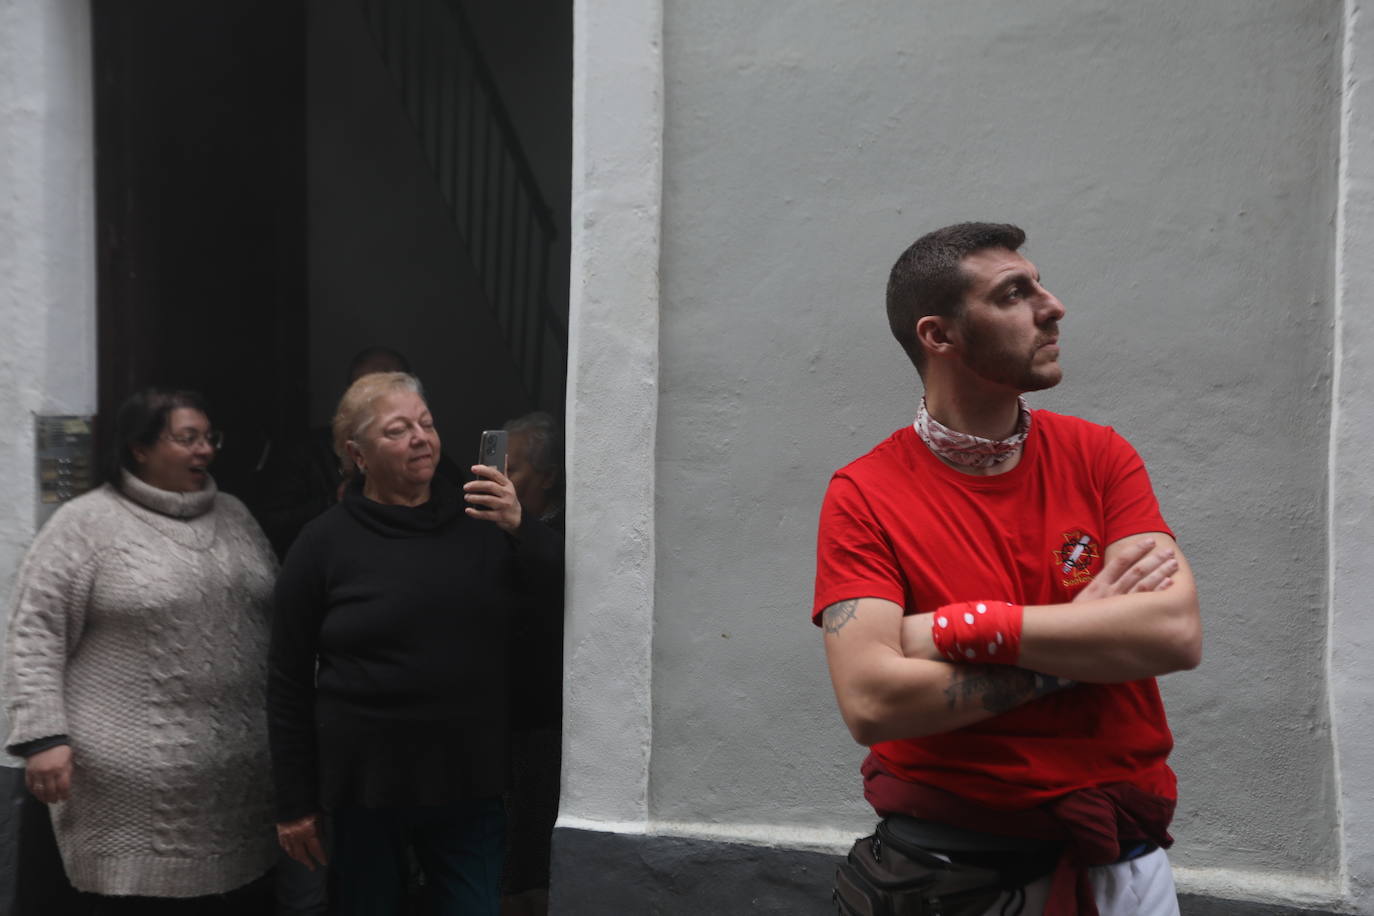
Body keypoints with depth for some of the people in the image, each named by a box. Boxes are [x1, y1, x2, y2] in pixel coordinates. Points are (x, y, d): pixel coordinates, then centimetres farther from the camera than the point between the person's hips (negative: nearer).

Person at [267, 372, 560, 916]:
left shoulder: (480, 522, 2)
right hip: (365, 787, -1)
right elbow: (289, 681, -1)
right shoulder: (326, 542, -3)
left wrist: (521, 529, -21)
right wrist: (295, 803, 0)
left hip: (470, 780, 2)